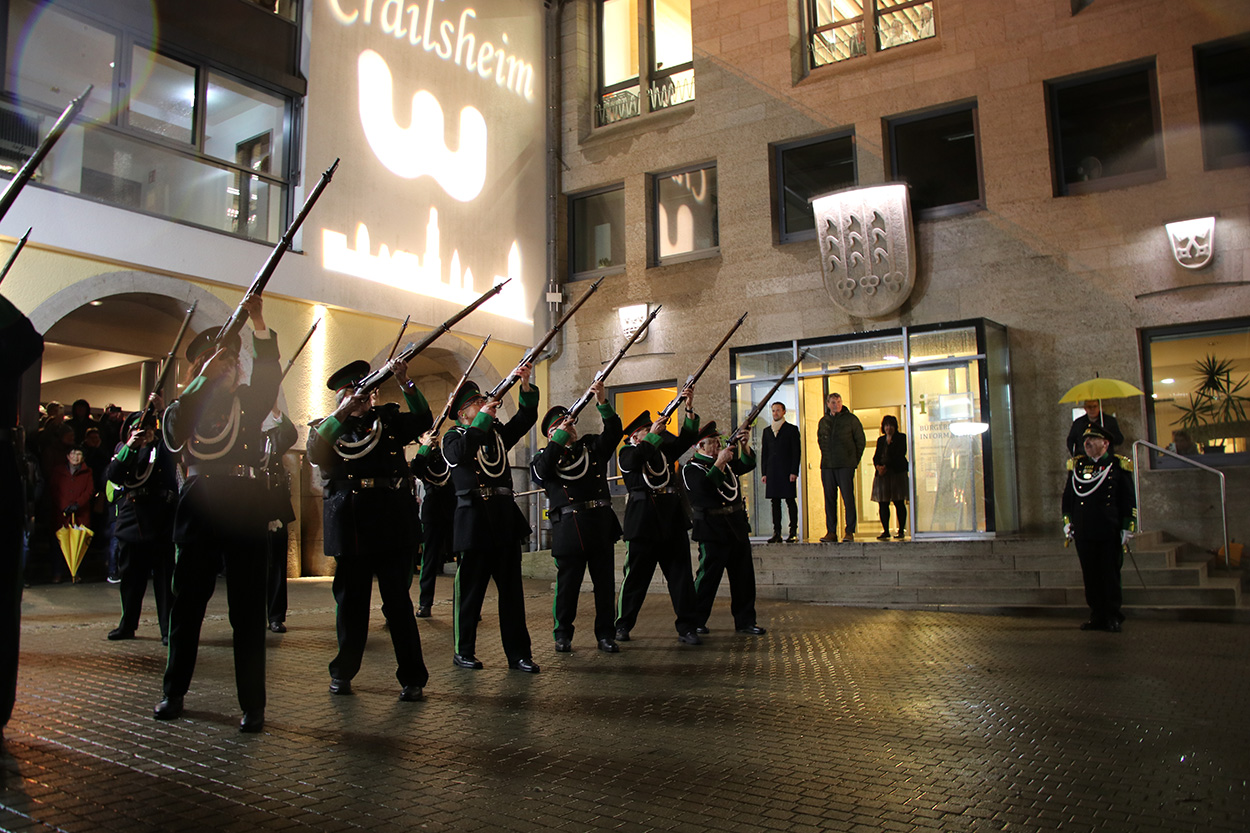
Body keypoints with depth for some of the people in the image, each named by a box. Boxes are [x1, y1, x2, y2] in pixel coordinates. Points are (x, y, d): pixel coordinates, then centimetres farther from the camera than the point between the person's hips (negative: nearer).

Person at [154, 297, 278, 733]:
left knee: (248, 608, 0)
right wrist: (205, 377, -15)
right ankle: (173, 693, 26)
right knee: (187, 602, 10)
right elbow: (175, 425, -9)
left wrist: (258, 321, -14)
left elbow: (269, 372, -4)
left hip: (244, 504, 0)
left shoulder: (250, 399, 14)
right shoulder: (188, 401, 12)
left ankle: (253, 704, 4)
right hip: (199, 504, 1)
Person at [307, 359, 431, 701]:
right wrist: (344, 413, -16)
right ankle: (343, 672, 26)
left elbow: (423, 421, -4)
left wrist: (405, 383, -15)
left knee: (399, 601, 0)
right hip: (350, 527, 0)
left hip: (392, 523, 0)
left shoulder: (387, 419, 14)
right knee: (351, 602, 9)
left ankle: (412, 678, 7)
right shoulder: (326, 427, 12)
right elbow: (315, 453, -10)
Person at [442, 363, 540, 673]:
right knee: (471, 587, 2)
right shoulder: (454, 437, 3)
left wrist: (525, 386, -7)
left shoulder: (498, 433, 17)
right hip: (474, 518, -5)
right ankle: (463, 650, 16)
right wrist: (483, 418, -15)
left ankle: (518, 653, 9)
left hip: (505, 517, 5)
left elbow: (526, 417, 7)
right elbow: (461, 453, -20)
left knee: (512, 588, 5)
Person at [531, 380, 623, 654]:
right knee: (568, 583, 3)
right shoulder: (546, 456, 8)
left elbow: (614, 433, -2)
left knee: (605, 582, 6)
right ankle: (563, 635, 17)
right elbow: (541, 472, -15)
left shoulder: (592, 446, 14)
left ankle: (605, 634, 15)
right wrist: (560, 436, -14)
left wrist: (603, 403, -16)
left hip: (601, 523, 3)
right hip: (569, 526, -3)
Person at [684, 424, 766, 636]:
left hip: (737, 526, 7)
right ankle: (695, 621, 8)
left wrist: (744, 446, -8)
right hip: (713, 530, -7)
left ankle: (745, 621, 18)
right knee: (708, 575, -4)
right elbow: (704, 488, -23)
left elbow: (747, 464, 10)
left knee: (744, 575, 9)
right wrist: (719, 463, -23)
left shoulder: (725, 461, 16)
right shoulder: (691, 469, -6)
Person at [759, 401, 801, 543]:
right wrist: (763, 473, 7)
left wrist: (794, 472, -10)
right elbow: (764, 453, 15)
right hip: (772, 472, 4)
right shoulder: (767, 431, 17)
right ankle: (777, 533, 5)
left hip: (787, 471, -4)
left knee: (790, 501, -3)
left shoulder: (792, 429, 4)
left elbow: (797, 451, -1)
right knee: (775, 502, 3)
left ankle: (793, 532, 1)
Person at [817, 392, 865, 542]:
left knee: (848, 498, -5)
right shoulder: (823, 421, 13)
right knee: (829, 499, 4)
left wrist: (854, 460, 2)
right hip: (827, 466, 4)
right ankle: (831, 532, 8)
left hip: (846, 466, -4)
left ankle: (850, 532, -1)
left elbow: (861, 441, 4)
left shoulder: (851, 419, 2)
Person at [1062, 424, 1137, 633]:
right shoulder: (1077, 466, 10)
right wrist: (1067, 522, 9)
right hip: (1084, 533, 3)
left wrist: (1127, 528, -2)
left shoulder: (1118, 466, 2)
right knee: (1090, 576, 7)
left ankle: (1113, 617, 12)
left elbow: (1128, 500, 2)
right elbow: (1067, 496, 16)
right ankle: (1097, 617, 16)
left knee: (1110, 575, 3)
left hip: (1109, 533, -3)